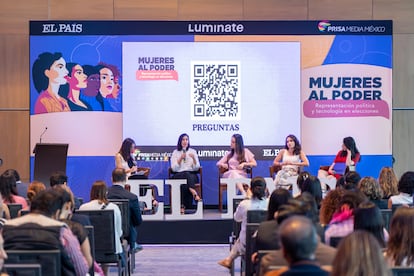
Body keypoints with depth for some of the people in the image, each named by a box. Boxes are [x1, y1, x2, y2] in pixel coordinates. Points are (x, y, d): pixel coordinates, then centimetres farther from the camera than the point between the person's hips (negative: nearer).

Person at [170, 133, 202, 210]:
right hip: (178, 175, -1)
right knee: (186, 175, -37)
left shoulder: (193, 151, 14)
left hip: (192, 175, 1)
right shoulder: (175, 152, 12)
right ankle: (194, 193, -53)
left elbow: (196, 168, 6)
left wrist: (194, 158, -11)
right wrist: (180, 158, -11)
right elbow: (174, 169, 0)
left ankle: (187, 207, -42)